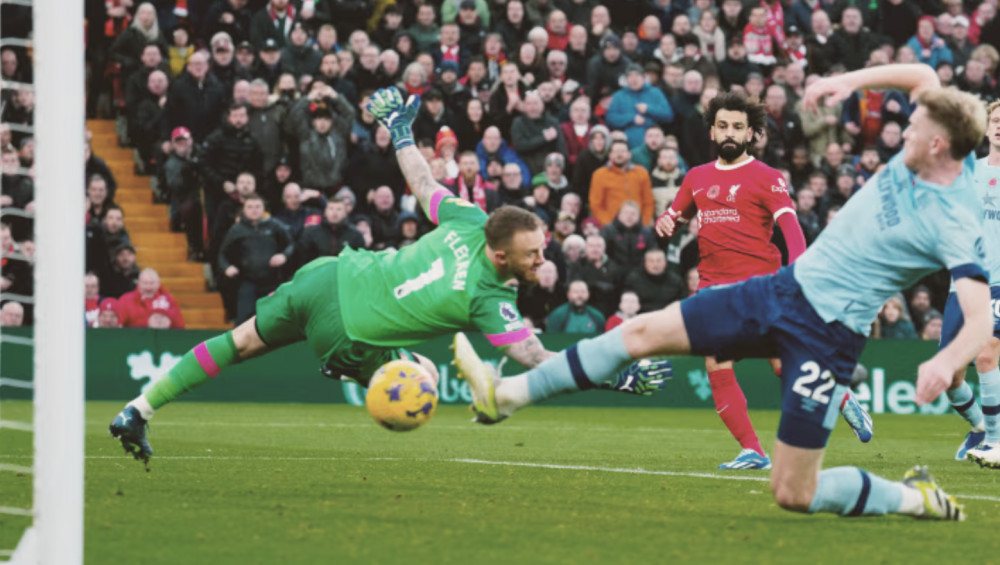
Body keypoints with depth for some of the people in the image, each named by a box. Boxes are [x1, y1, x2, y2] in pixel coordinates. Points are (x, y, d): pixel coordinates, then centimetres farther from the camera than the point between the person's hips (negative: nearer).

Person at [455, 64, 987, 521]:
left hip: (825, 332, -8)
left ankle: (915, 497, 14)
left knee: (793, 494, -8)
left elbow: (980, 323, -31)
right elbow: (922, 75, 17)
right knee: (643, 331, 3)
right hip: (787, 286, 8)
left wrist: (946, 362, -50)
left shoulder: (953, 224, -22)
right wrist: (851, 80, 4)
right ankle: (508, 394, 10)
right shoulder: (915, 158, -1)